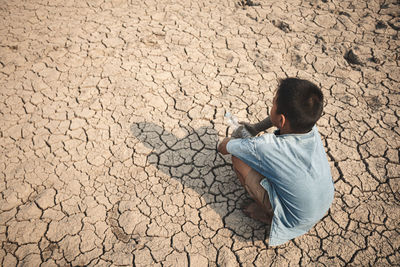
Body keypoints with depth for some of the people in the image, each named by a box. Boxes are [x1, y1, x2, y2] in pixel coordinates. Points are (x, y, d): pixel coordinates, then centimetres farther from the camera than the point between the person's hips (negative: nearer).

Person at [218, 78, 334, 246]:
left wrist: (237, 135, 8)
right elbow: (287, 117, 7)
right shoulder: (312, 130, -18)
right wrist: (256, 128, 13)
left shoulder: (263, 146, -34)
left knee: (238, 158, -9)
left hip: (295, 222, -5)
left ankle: (267, 214, 8)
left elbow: (223, 148, -13)